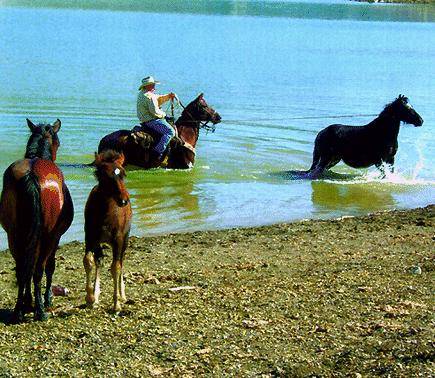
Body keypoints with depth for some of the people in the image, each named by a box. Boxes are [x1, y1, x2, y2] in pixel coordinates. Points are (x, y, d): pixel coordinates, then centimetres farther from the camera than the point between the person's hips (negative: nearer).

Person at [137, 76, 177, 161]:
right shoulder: (150, 96, -18)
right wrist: (165, 116, -9)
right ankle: (157, 152, -25)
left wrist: (169, 96, 10)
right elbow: (155, 111, -24)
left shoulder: (141, 93, 15)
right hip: (151, 121, -11)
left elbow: (158, 99, 22)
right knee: (170, 131, -19)